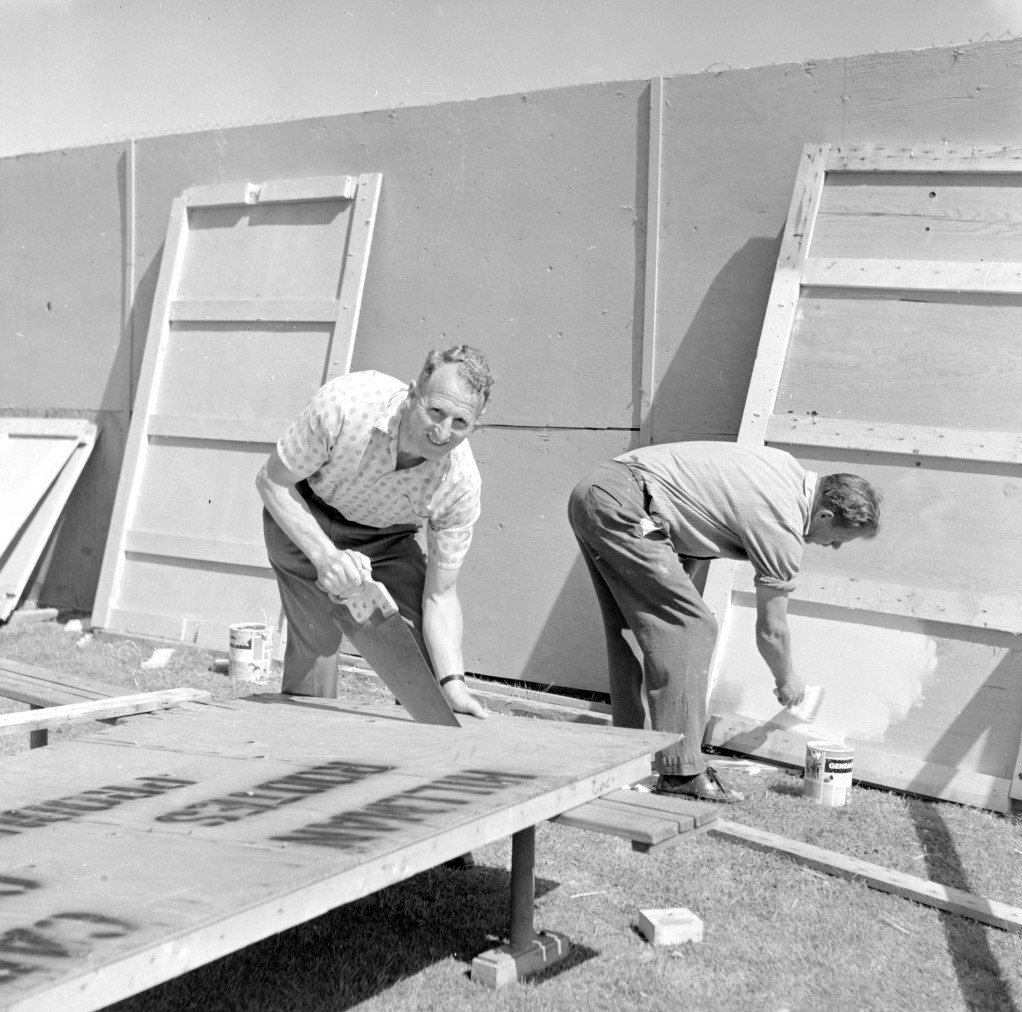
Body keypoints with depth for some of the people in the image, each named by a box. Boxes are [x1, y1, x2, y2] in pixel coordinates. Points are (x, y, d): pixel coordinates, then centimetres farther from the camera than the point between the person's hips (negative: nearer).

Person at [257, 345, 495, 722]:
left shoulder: (461, 483, -28)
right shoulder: (343, 404, -37)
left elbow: (439, 595, -19)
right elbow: (271, 482, -22)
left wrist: (453, 684, -32)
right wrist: (325, 556, -36)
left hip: (386, 536, 2)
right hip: (301, 517, -2)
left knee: (433, 649, -10)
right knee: (316, 636, -16)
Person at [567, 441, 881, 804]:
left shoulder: (787, 466, 14)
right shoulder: (781, 528, -11)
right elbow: (771, 631, -1)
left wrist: (677, 585, 18)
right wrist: (787, 681, 18)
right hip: (623, 506, -10)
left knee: (627, 631, 15)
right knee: (691, 628, -10)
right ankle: (681, 771, -9)